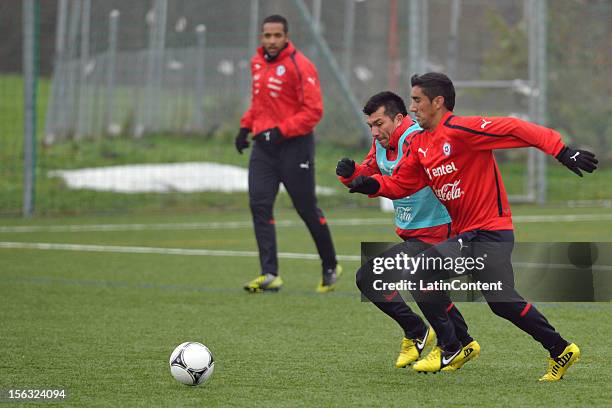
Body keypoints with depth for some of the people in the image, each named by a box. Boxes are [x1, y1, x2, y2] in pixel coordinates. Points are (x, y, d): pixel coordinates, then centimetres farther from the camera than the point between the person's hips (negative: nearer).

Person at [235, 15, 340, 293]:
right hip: (263, 145, 6)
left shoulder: (299, 65, -13)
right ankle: (270, 275, -7)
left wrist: (281, 131, -22)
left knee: (307, 208, 3)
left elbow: (314, 110, -16)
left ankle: (330, 267, 23)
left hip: (294, 145, -6)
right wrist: (246, 125, 11)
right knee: (259, 205, -7)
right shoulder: (257, 63, 10)